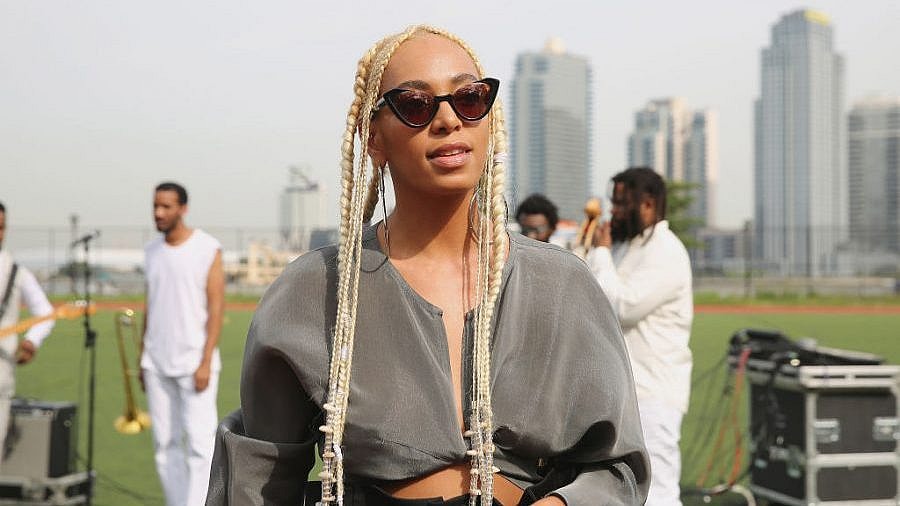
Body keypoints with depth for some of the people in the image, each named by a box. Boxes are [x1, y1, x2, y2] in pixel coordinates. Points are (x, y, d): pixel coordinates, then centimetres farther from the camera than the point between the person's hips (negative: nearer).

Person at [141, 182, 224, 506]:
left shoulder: (208, 249, -6)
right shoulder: (152, 251, 11)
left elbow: (215, 308, -9)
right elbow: (150, 307, 17)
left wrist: (206, 362, -16)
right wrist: (143, 359, 13)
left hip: (194, 362, -6)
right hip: (157, 365, 6)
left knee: (199, 442, -9)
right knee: (165, 443, 7)